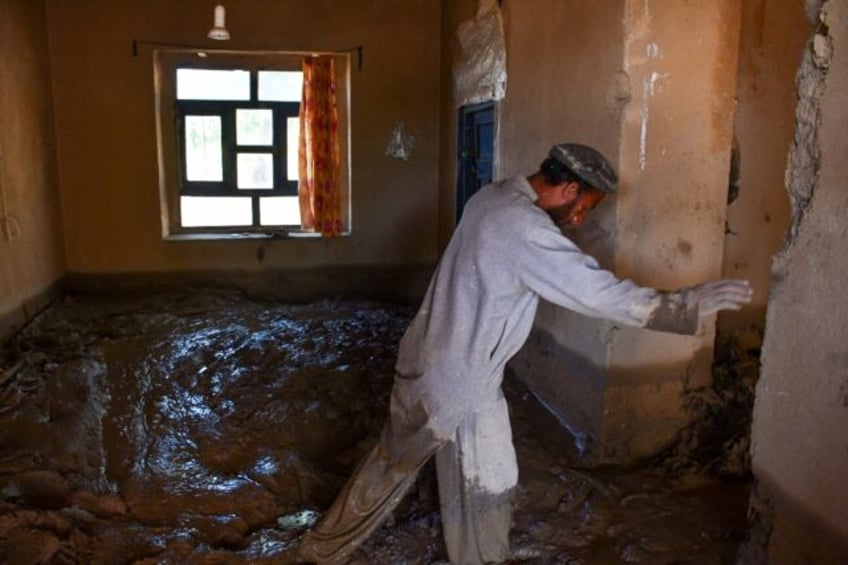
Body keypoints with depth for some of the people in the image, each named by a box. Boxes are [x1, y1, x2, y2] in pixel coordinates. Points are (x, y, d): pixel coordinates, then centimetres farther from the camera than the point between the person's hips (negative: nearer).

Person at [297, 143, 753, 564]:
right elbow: (606, 296, -24)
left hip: (426, 362, 9)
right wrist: (692, 303, -15)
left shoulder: (490, 197, 4)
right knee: (485, 489, 13)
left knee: (391, 462, 24)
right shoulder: (526, 230, -25)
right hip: (461, 382, -9)